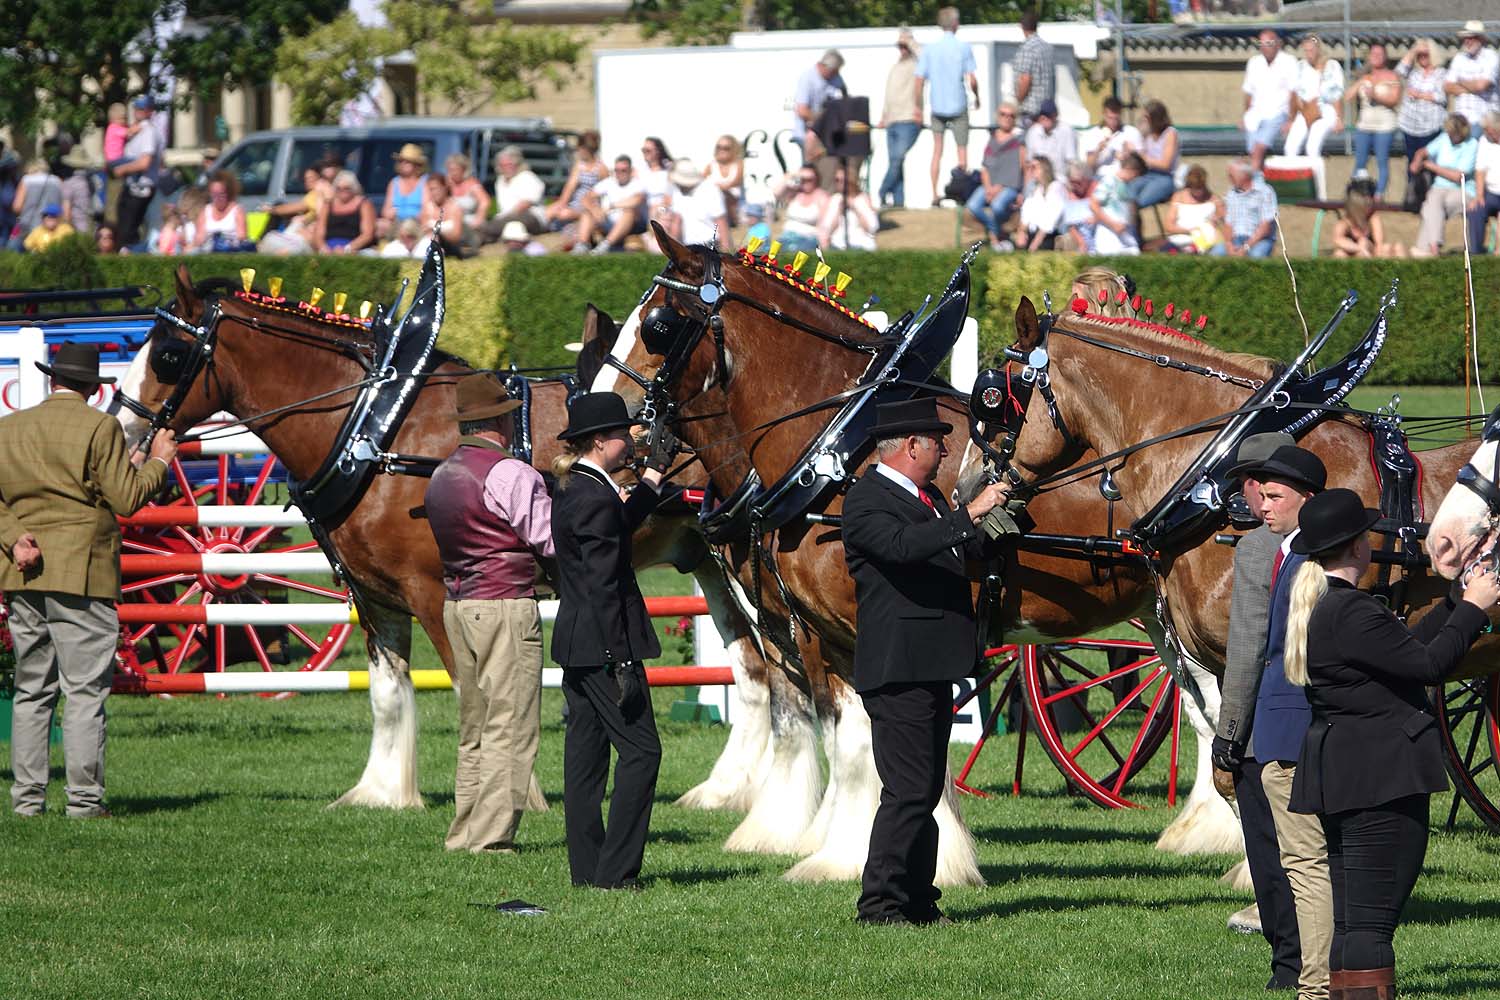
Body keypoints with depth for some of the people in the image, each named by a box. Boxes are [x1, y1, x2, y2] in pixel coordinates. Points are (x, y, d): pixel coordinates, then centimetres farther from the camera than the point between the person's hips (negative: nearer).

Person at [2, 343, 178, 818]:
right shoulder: (99, 427, -7)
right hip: (82, 574, -5)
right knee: (85, 690, -3)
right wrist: (159, 461, 8)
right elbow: (127, 498, -7)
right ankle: (84, 797, -6)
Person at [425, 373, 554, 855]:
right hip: (506, 605, -8)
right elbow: (554, 542, -12)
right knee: (510, 726, -5)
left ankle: (465, 833, 15)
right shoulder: (512, 475, -13)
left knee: (474, 728, 15)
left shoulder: (442, 476, 13)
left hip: (457, 606, 8)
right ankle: (491, 836, -7)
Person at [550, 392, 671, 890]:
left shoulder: (572, 490, 11)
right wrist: (621, 664, -21)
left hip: (574, 643, 10)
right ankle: (614, 871, -8)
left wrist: (654, 474, 35)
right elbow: (602, 589, -21)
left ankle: (586, 867, 14)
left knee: (585, 752, 11)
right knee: (640, 750, -6)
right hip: (601, 643, -10)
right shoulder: (596, 500, -18)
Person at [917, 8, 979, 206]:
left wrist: (918, 106, 9)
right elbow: (972, 80, -10)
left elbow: (920, 80, -1)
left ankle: (935, 195, 6)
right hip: (958, 106, -2)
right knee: (962, 149, 9)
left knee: (937, 150, 9)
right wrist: (977, 97, 8)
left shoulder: (928, 49, 0)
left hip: (937, 106, 2)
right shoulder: (963, 49, -7)